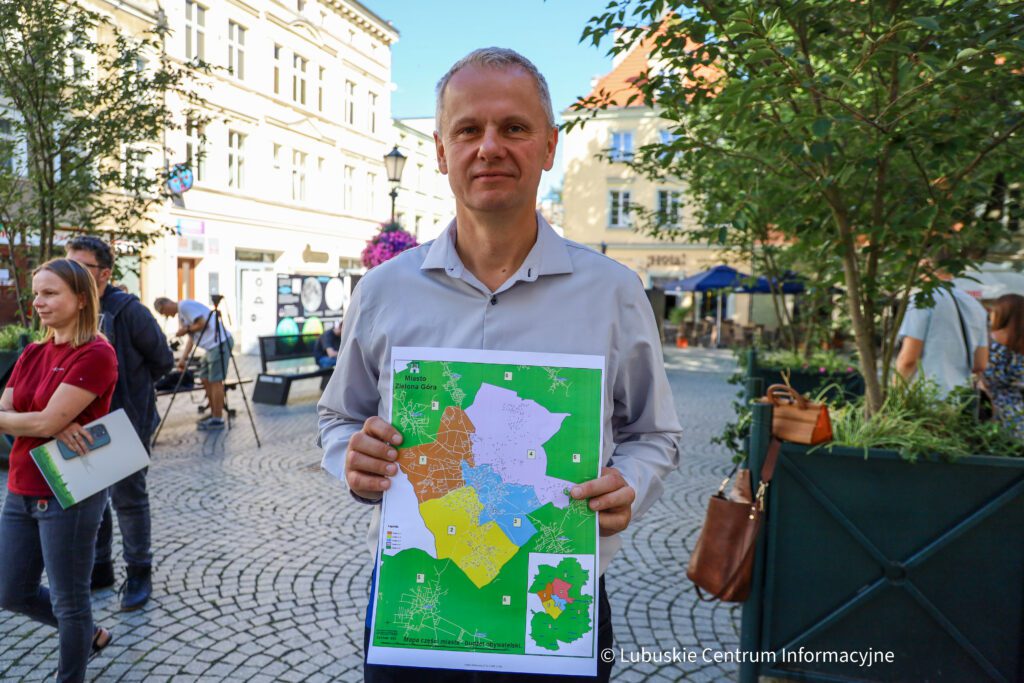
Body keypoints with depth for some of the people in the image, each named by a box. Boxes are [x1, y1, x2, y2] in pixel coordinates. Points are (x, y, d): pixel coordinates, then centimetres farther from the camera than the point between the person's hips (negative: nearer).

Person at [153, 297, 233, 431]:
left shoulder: (185, 305, -10)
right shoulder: (181, 314, 21)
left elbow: (203, 324, -17)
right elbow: (192, 338, 20)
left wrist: (186, 329, -4)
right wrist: (183, 358, 14)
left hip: (220, 342, -10)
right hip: (212, 345, 10)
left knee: (215, 381, -6)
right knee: (205, 379, 14)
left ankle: (218, 420, -1)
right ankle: (214, 414, 24)